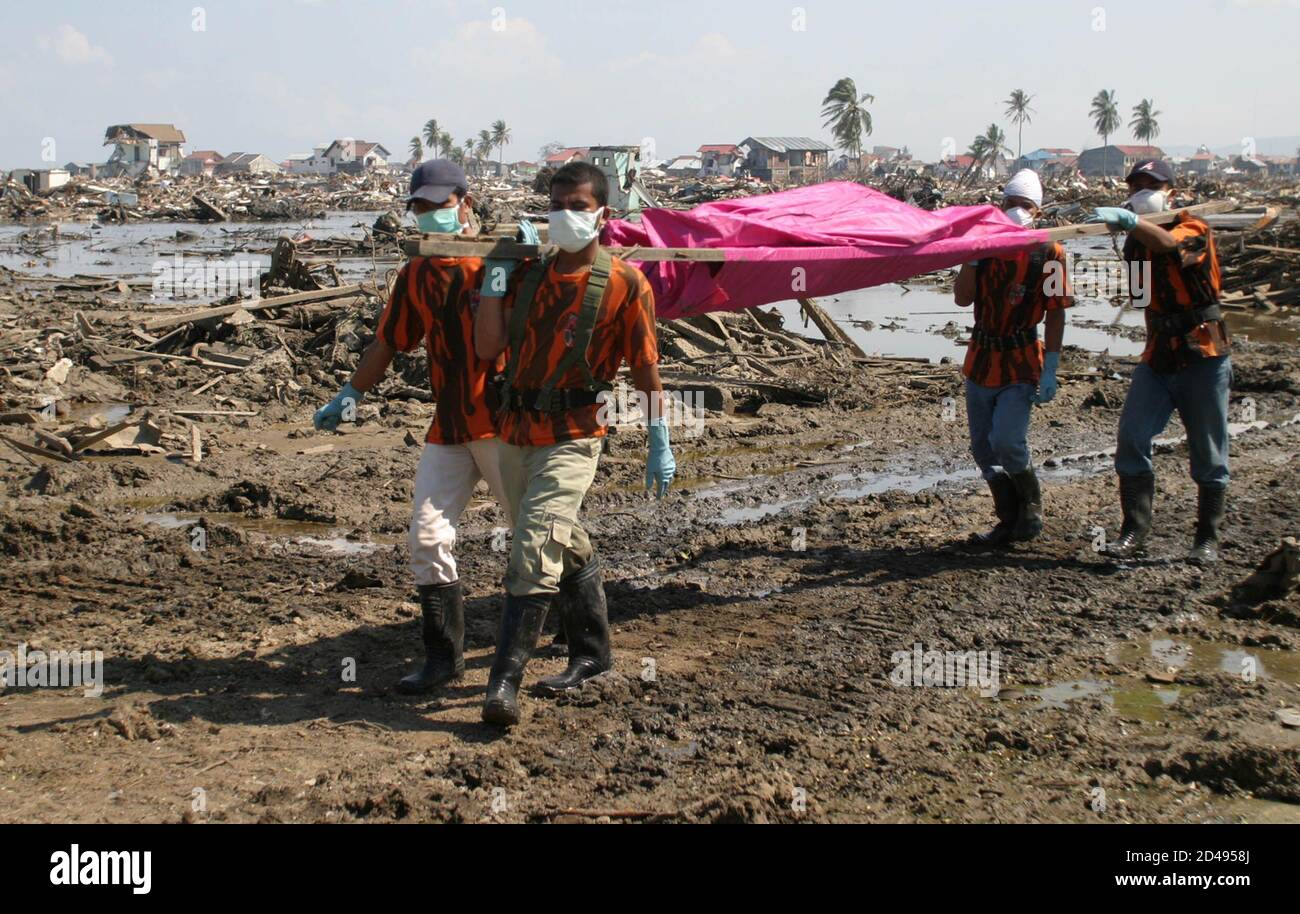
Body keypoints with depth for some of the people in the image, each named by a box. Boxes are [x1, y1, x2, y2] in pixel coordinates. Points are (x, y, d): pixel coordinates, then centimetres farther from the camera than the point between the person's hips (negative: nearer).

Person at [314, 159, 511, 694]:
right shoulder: (416, 275, 12)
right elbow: (388, 343, 21)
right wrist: (351, 395, 17)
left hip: (503, 425, -5)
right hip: (447, 428, 6)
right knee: (428, 538, 0)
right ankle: (444, 657, 10)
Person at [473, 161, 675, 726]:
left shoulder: (624, 283, -5)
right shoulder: (528, 276, 8)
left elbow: (645, 368, -3)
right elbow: (487, 349, 0)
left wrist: (660, 444, -4)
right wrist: (495, 277, -6)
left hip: (572, 438, -6)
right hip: (515, 431, 6)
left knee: (533, 552, -15)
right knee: (567, 549, 18)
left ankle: (505, 680, -14)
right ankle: (592, 652, 33)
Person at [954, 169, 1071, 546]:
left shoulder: (1049, 252, -4)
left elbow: (1055, 315, -6)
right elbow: (962, 299, -3)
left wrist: (1051, 368, -12)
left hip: (1022, 364, -5)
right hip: (981, 360, 5)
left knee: (1006, 440, -18)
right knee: (982, 448, 8)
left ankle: (1032, 506, 8)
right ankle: (1010, 521, 23)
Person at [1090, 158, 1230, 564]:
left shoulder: (1193, 229, -8)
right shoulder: (1136, 240, 11)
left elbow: (1168, 243, -36)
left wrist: (1128, 220, -50)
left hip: (1203, 354, -5)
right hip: (1158, 357, 5)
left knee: (1208, 454, 3)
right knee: (1132, 439, -9)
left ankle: (1208, 538, 15)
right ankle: (1135, 531, -5)